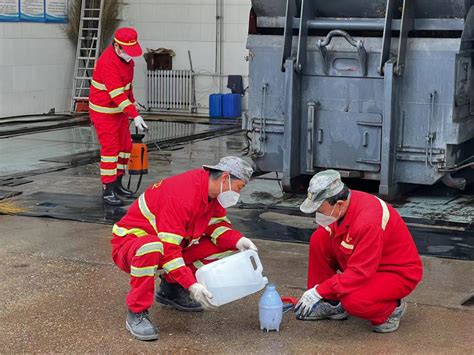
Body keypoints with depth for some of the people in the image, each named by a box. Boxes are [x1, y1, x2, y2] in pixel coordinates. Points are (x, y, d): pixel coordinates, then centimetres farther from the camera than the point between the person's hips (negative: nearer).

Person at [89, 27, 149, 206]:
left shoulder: (125, 56, 1)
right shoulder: (108, 63, -27)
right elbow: (117, 94, -32)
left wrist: (132, 103, 18)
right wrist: (135, 115, -36)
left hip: (120, 109, 9)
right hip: (104, 111, -9)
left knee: (125, 145, 13)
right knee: (110, 148, -11)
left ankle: (117, 182, 27)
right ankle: (107, 191, -6)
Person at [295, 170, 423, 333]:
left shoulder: (368, 220, -35)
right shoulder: (339, 207, -11)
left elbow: (360, 273, -33)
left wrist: (319, 291, -31)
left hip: (400, 273, -8)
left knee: (353, 301, -34)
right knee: (318, 239, -8)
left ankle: (393, 308, -1)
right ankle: (331, 304, 5)